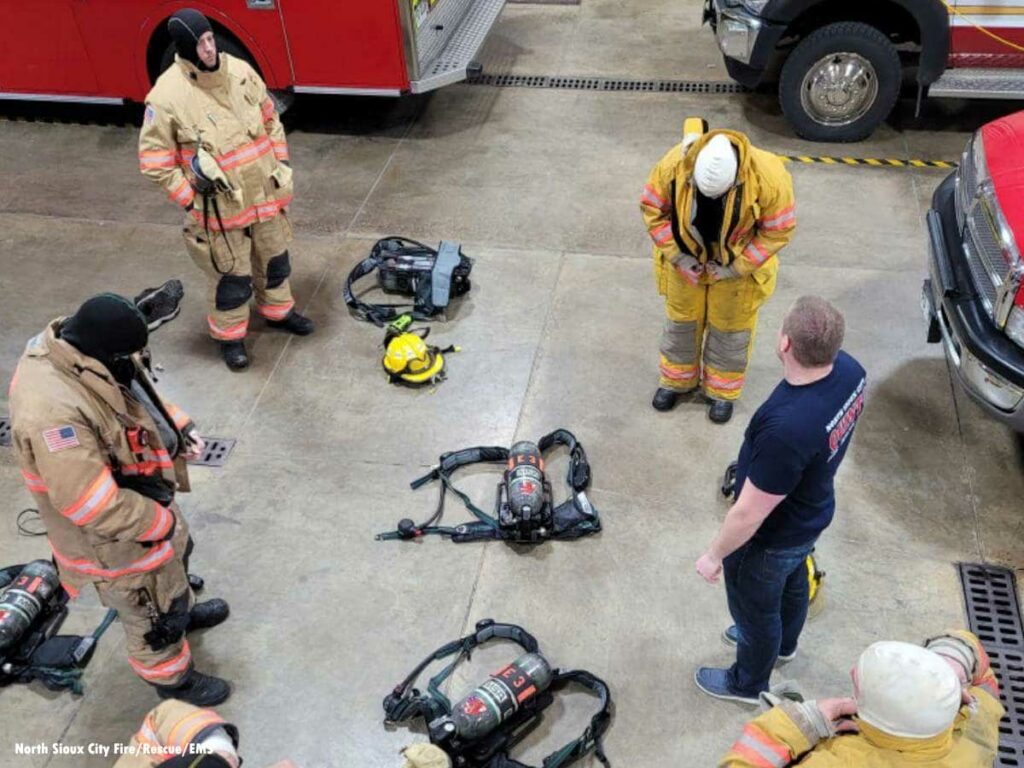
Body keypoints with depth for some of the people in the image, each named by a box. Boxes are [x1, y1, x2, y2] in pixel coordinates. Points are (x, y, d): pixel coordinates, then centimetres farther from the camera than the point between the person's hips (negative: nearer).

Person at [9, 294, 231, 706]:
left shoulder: (71, 350, -14)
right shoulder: (54, 411, -42)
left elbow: (135, 393, 7)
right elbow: (93, 505, -36)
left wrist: (179, 426, -6)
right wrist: (161, 522, -22)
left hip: (142, 498, 9)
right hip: (116, 537, -8)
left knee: (176, 554, 34)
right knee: (154, 612, 16)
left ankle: (182, 609, 64)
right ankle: (172, 679, 44)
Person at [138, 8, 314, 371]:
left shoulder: (240, 71, -5)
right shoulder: (166, 96, -19)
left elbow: (270, 118, 11)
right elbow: (154, 159, -12)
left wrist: (282, 162, 9)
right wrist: (189, 200, -13)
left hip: (265, 192, 5)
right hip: (219, 204, -5)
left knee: (274, 257, 23)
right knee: (230, 274, 9)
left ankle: (278, 310, 47)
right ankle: (230, 335, 31)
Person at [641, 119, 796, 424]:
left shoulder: (768, 176, -34)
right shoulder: (675, 163, -30)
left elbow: (779, 231, -19)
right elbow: (652, 209, -13)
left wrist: (734, 267, -20)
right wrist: (676, 254, -17)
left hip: (740, 263, -1)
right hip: (686, 259, 2)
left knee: (730, 328, 16)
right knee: (682, 320, 20)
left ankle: (723, 391, 40)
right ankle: (677, 379, 45)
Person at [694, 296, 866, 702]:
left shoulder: (787, 429, -46)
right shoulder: (848, 368, -21)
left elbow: (750, 514, -32)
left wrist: (714, 556, -14)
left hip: (772, 539, -7)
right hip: (811, 514, 7)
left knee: (755, 608, 22)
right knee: (792, 582, 34)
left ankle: (748, 683, 52)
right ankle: (782, 643, 65)